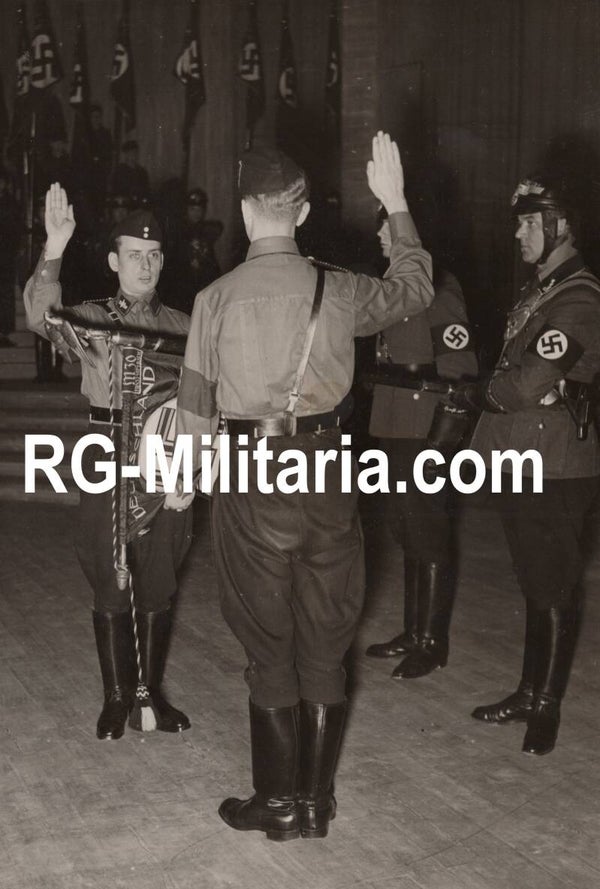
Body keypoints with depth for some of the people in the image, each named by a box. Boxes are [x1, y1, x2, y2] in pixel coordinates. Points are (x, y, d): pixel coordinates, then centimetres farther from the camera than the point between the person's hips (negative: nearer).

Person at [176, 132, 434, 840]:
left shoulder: (216, 298, -8)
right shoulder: (338, 291, -2)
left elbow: (196, 406, -2)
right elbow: (415, 288, 17)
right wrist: (395, 204, 26)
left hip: (254, 483, -2)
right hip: (329, 475, 2)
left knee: (268, 647, 9)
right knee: (325, 643, 12)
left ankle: (279, 805, 18)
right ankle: (317, 801, 21)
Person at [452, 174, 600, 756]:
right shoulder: (536, 292, 15)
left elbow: (532, 384, -22)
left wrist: (479, 395, -7)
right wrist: (482, 398, 3)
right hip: (520, 462, 9)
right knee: (533, 586, 17)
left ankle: (546, 706, 12)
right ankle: (529, 693, 27)